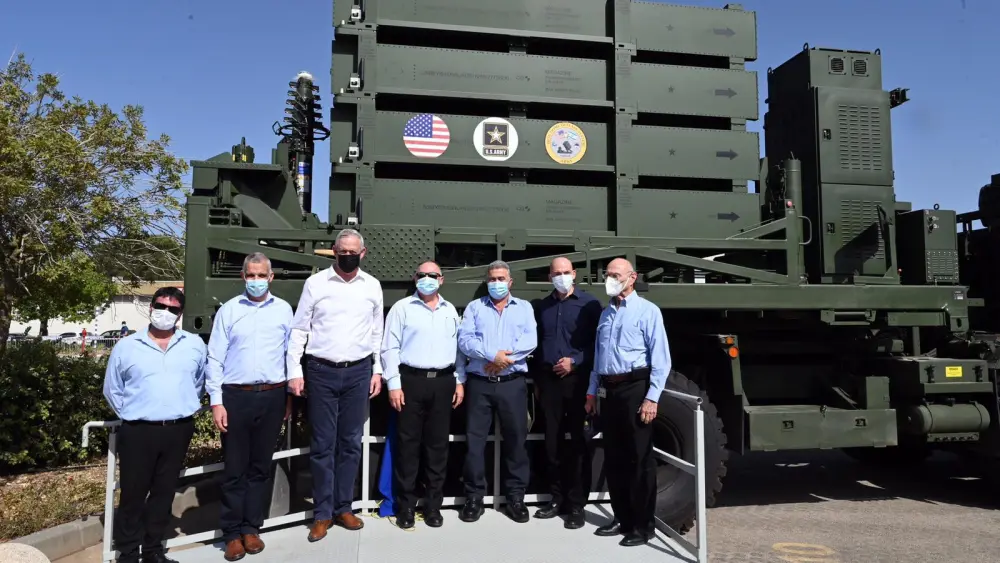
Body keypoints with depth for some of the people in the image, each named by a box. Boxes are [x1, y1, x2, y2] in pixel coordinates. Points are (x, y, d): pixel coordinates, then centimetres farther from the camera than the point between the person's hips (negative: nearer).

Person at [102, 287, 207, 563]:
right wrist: (130, 415, 4)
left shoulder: (195, 345, 5)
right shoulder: (126, 347, 2)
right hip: (138, 431, -1)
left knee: (164, 492, 11)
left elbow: (201, 382, 16)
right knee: (133, 494, 5)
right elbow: (112, 389, 9)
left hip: (178, 430, 2)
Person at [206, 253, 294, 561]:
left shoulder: (284, 309, 5)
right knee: (235, 467, 6)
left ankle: (251, 528, 22)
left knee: (260, 466, 10)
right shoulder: (228, 310, 1)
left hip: (272, 397, 1)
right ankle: (232, 533, 18)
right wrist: (216, 401, -6)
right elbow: (214, 359, 0)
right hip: (236, 396, -1)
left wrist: (290, 394, 7)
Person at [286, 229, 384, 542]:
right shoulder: (315, 283, -2)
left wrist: (377, 370, 8)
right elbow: (299, 329, 0)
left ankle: (343, 507, 23)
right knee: (323, 445, 5)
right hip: (321, 371, -2)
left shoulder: (372, 286, 5)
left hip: (359, 371, 2)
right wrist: (294, 372, -4)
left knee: (351, 443, 9)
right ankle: (322, 513, 17)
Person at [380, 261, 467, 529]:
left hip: (443, 381, 3)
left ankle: (433, 505, 19)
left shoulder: (450, 310, 13)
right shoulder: (402, 308, 2)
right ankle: (406, 505, 14)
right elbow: (390, 348, -3)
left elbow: (458, 347, 14)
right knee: (408, 444, 2)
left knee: (438, 445, 8)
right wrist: (394, 384, -10)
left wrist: (460, 381, 7)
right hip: (411, 380, -3)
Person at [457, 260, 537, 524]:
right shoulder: (474, 307, 10)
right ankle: (474, 498, 14)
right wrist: (492, 355, -18)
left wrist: (504, 359, -15)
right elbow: (464, 340, -5)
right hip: (479, 383, 0)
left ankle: (515, 497, 17)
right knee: (475, 440, 2)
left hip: (513, 383, 0)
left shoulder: (524, 307, 11)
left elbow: (530, 341, -4)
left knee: (516, 438, 5)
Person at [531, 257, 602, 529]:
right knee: (552, 442, 8)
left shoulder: (589, 303, -2)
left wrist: (575, 361, -15)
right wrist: (536, 380, 14)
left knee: (577, 443, 0)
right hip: (549, 380, 4)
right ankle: (557, 498, 20)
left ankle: (577, 503, 9)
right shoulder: (542, 307, 14)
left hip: (578, 379, -4)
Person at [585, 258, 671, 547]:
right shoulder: (606, 313, 16)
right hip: (609, 390, 7)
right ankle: (623, 518, 26)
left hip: (634, 388, -7)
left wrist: (652, 397, -16)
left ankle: (643, 525, 12)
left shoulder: (647, 311, -4)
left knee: (639, 458, 1)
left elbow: (661, 359, -10)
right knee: (613, 458, 13)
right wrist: (592, 391, 16)